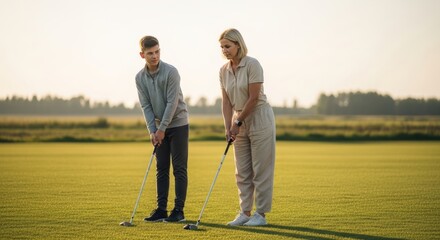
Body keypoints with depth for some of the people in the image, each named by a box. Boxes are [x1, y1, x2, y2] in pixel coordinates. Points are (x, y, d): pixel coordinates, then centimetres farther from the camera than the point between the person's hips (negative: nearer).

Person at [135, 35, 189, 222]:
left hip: (178, 124, -5)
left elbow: (172, 103, -18)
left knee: (179, 168, -4)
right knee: (161, 169, 5)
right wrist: (152, 130, -11)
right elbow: (146, 106, -1)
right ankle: (161, 209, 8)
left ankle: (179, 210, -2)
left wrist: (162, 128, -17)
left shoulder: (171, 72, -16)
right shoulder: (140, 77, 0)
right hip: (159, 128, 5)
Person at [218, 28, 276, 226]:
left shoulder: (252, 64, -16)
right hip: (240, 121, 7)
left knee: (261, 169, -3)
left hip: (259, 118, -7)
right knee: (242, 172, 8)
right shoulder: (224, 70, 3)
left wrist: (238, 122, -13)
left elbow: (253, 98, -18)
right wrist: (228, 126, -8)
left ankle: (261, 214, 1)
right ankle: (245, 212, 15)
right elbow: (226, 101, 3)